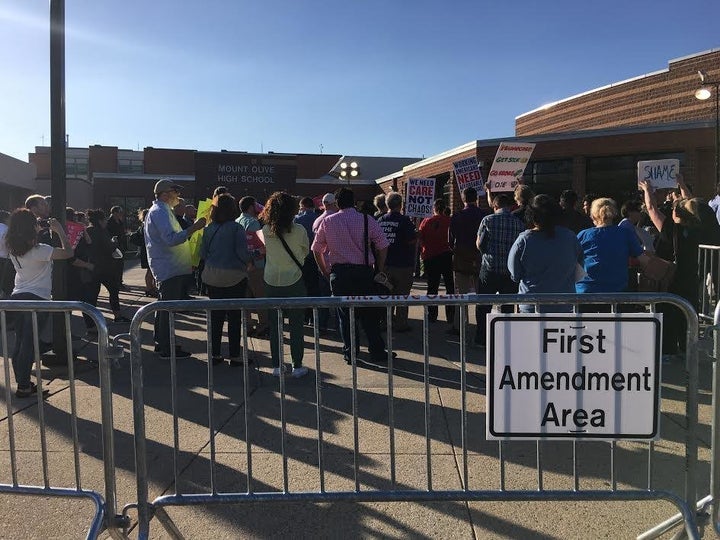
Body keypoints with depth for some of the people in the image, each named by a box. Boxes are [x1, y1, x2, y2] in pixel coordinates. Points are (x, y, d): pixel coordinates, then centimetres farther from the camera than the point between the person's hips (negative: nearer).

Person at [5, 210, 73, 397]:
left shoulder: (13, 250, 6)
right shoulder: (39, 250, -17)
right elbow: (68, 252, -16)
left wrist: (40, 232, 21)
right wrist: (59, 231, -7)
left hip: (17, 297, 7)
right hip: (36, 299, -7)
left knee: (19, 342, 11)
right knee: (29, 343, -2)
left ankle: (22, 382, 19)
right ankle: (24, 387, 4)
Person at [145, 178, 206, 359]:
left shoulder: (162, 211, 19)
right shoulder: (159, 212, -15)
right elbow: (171, 239, -27)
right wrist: (193, 228, -28)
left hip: (166, 268, 11)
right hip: (169, 268, -11)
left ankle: (161, 343, 28)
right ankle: (167, 349, 0)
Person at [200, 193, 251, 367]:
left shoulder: (209, 229, 2)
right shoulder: (236, 228, -11)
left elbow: (203, 253, 6)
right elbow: (243, 253, -14)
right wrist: (249, 261, 5)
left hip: (212, 277, 4)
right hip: (234, 277, -4)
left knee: (215, 316, 12)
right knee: (234, 317, 4)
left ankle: (215, 354, 19)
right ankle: (234, 356, 9)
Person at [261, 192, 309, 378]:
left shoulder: (266, 230, -4)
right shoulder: (299, 230, -12)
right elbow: (306, 251, 3)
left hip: (271, 282, 3)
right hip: (294, 281, -2)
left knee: (274, 325, 11)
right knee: (296, 324, 7)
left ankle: (277, 366, 16)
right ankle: (297, 366, 12)